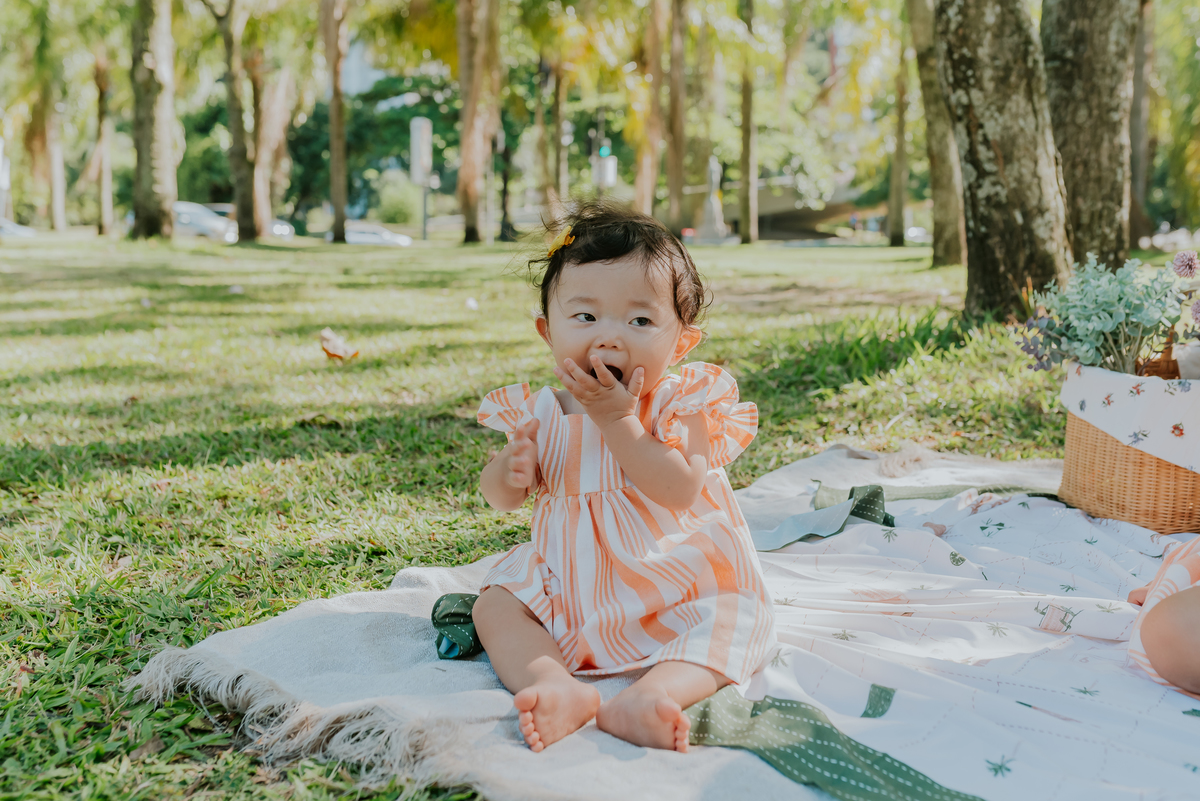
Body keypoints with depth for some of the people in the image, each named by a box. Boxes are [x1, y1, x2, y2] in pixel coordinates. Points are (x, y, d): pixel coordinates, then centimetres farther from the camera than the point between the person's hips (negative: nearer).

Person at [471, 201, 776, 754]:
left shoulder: (682, 402, -11)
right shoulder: (541, 413, -2)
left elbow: (681, 490, -26)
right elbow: (500, 498, 6)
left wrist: (617, 420, -28)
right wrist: (510, 471, -20)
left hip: (677, 587, -3)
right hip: (569, 583, 3)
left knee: (737, 616, -26)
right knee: (495, 604, -12)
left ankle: (654, 692, -46)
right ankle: (555, 686, -35)